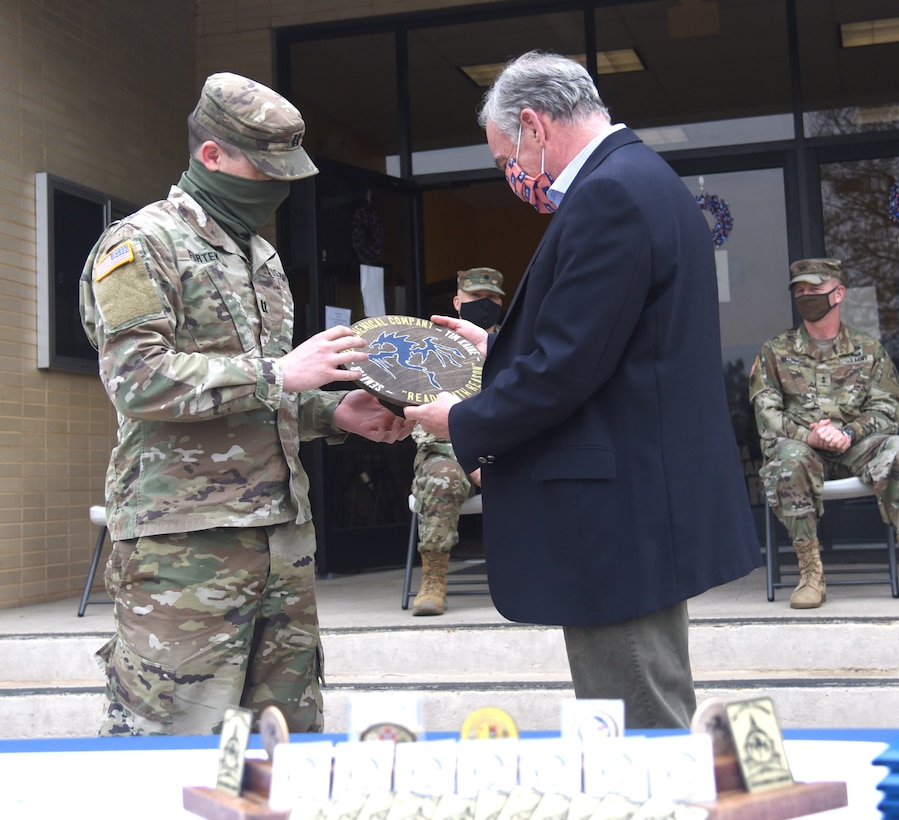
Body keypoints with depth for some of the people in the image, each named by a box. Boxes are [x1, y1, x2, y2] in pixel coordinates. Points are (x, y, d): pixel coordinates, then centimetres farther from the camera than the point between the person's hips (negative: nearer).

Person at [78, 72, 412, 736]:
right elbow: (137, 379, -18)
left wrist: (336, 413, 9)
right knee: (173, 739, -6)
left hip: (283, 532, 8)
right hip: (185, 542, -8)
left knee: (291, 726, 10)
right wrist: (279, 371, -19)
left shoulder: (263, 256, 21)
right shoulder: (142, 245, -4)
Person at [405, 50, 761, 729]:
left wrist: (463, 423, -7)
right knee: (661, 721, 20)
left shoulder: (608, 196, -17)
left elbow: (566, 368, -21)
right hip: (659, 505, 11)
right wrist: (500, 348, 17)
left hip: (617, 521, -11)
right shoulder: (648, 180, 15)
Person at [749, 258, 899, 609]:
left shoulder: (868, 350, 11)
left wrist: (848, 433, -17)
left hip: (854, 447, 1)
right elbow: (766, 413, -1)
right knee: (790, 455, -38)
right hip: (801, 447, 0)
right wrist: (809, 435, -20)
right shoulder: (775, 352, 9)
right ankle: (810, 573, -31)